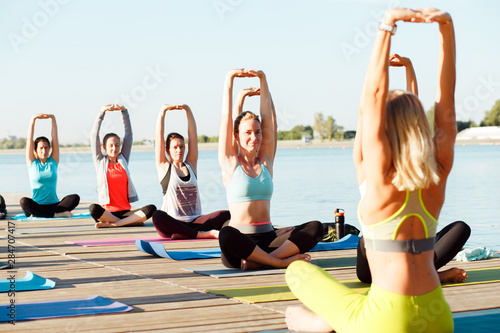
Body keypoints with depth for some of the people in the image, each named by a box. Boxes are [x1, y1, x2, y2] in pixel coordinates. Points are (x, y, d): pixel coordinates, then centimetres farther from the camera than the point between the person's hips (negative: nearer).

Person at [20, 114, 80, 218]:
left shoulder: (53, 161, 11)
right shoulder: (32, 162, 8)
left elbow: (55, 138, 6)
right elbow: (29, 139, 1)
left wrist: (53, 119, -2)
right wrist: (33, 119, -6)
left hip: (54, 204, 2)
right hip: (37, 205, -2)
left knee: (75, 198, -26)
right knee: (24, 201, -34)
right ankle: (56, 214, -31)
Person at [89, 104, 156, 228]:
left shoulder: (123, 160, 16)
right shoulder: (100, 161, 10)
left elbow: (128, 135, 14)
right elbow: (94, 135, 5)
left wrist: (124, 111, 5)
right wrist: (102, 112, 0)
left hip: (125, 212, 3)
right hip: (107, 211, -3)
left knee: (151, 209, -26)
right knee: (93, 208, -38)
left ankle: (111, 224, -27)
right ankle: (131, 222, -27)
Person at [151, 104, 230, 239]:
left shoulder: (191, 165, 15)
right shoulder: (164, 167, 7)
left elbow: (193, 136, 11)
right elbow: (159, 137, 1)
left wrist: (188, 110, 6)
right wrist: (163, 111, -2)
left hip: (195, 221, 3)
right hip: (173, 222, -3)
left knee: (226, 215, -23)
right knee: (157, 216, -38)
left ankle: (180, 234, -34)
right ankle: (204, 234, -38)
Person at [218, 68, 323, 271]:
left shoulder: (266, 161, 14)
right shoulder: (230, 163, 5)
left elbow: (268, 116, 11)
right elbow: (226, 117, 2)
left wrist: (262, 79, 8)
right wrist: (229, 79, 3)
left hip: (268, 238, 4)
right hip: (241, 241, -4)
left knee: (315, 228, -21)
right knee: (226, 235, -40)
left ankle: (257, 261, -29)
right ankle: (281, 261, -27)